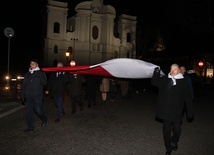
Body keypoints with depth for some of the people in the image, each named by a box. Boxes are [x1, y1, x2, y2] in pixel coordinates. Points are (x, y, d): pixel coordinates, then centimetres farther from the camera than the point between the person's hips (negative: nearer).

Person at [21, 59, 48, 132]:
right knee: (29, 111, 6)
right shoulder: (27, 74, 14)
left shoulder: (41, 73, 1)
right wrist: (23, 95, 13)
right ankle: (30, 127, 16)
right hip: (28, 96, 5)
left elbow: (44, 83, -11)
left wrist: (40, 76, -25)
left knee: (38, 109, -4)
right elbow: (24, 85, 17)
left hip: (37, 96, -5)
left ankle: (44, 119, 26)